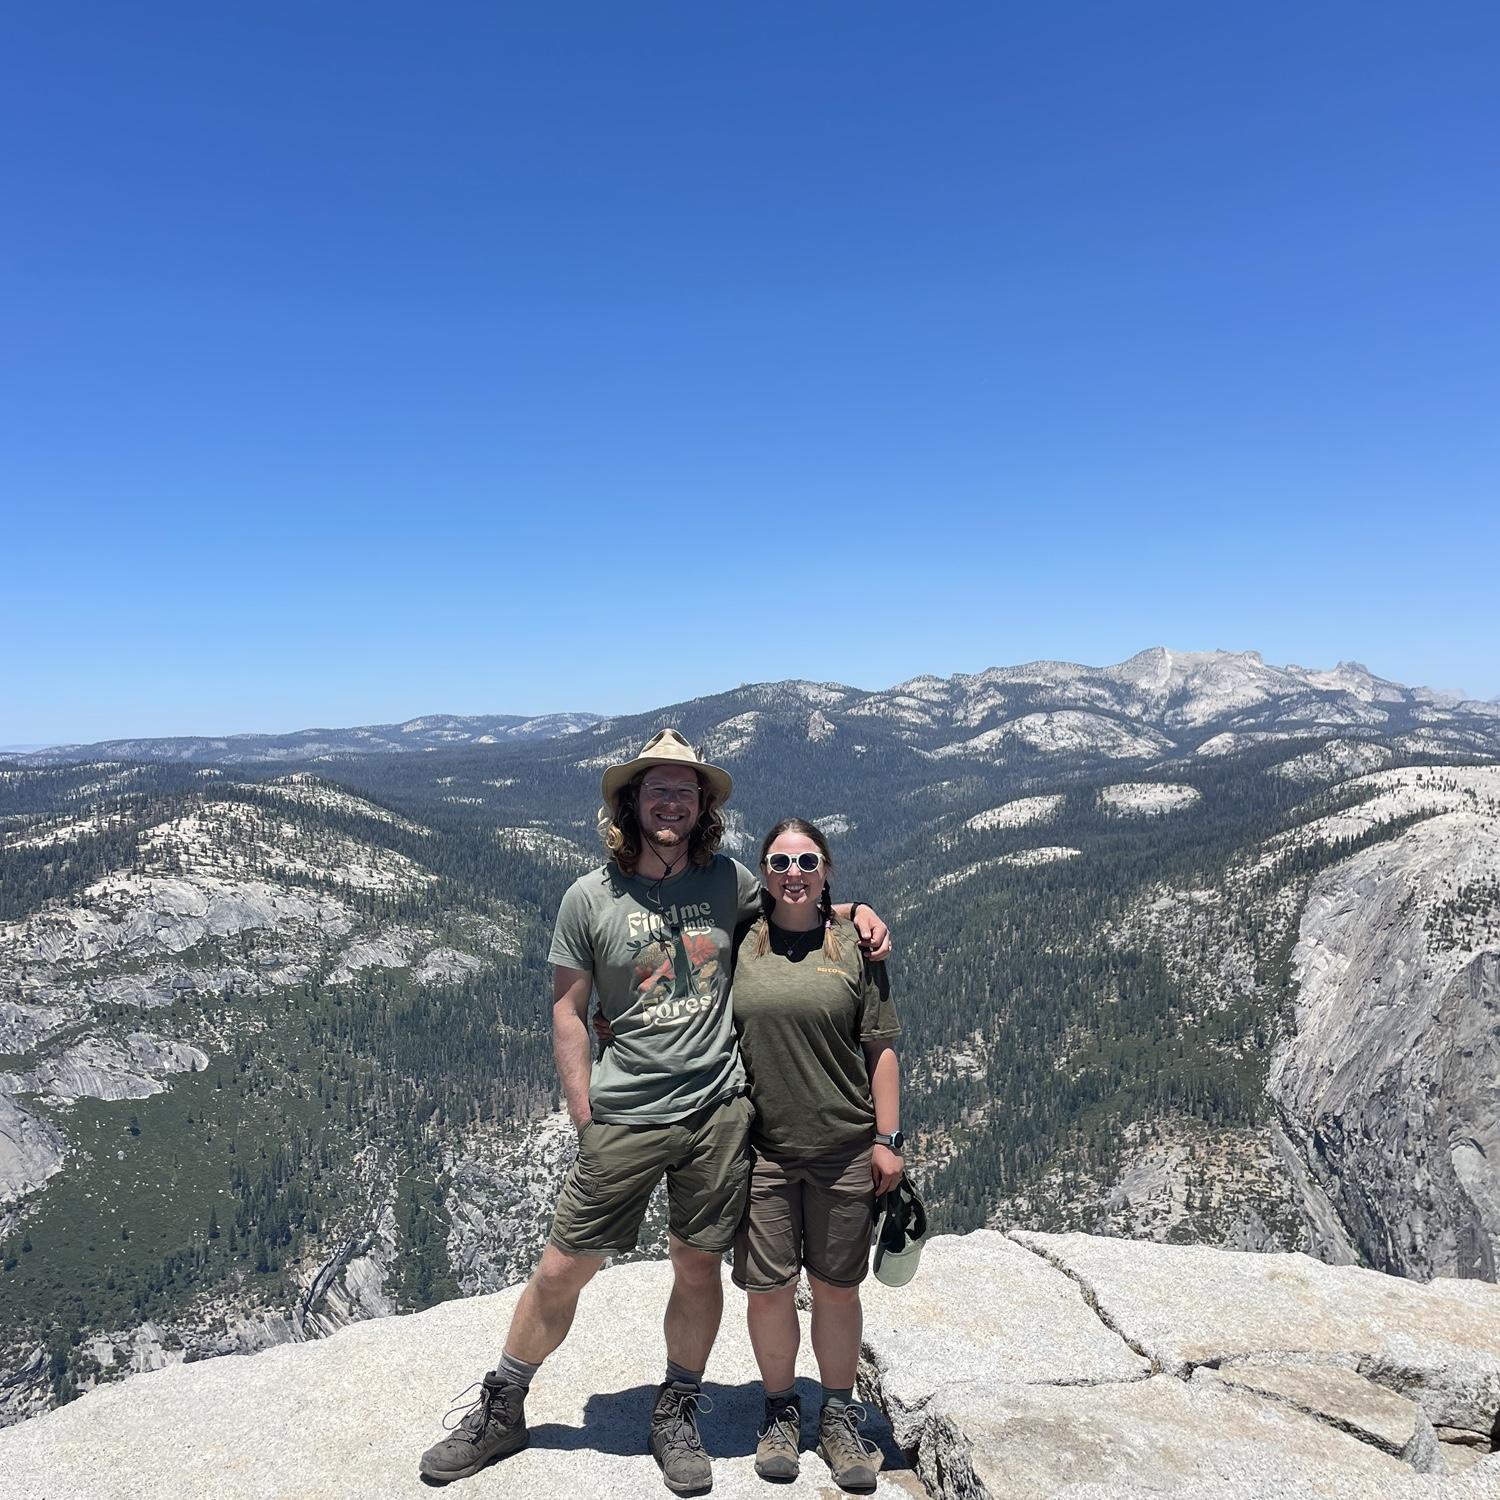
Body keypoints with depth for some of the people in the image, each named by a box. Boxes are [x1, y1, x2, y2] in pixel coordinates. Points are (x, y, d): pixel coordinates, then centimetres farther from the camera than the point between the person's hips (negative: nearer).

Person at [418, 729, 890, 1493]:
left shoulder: (727, 879, 0)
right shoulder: (591, 897, -6)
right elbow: (567, 1009, -1)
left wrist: (854, 912, 0)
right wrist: (585, 1119, -3)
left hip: (718, 1109, 2)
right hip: (625, 1120, -1)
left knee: (698, 1266, 14)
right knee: (562, 1270, 7)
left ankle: (676, 1416, 39)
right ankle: (499, 1411, 33)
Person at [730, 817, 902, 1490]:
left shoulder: (854, 946, -1)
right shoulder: (738, 944, 0)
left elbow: (880, 1049, 1)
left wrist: (887, 1139, -1)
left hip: (844, 1149, 0)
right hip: (760, 1149, 0)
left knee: (836, 1285, 12)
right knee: (768, 1288, 7)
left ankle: (838, 1415, 33)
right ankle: (780, 1411, 32)